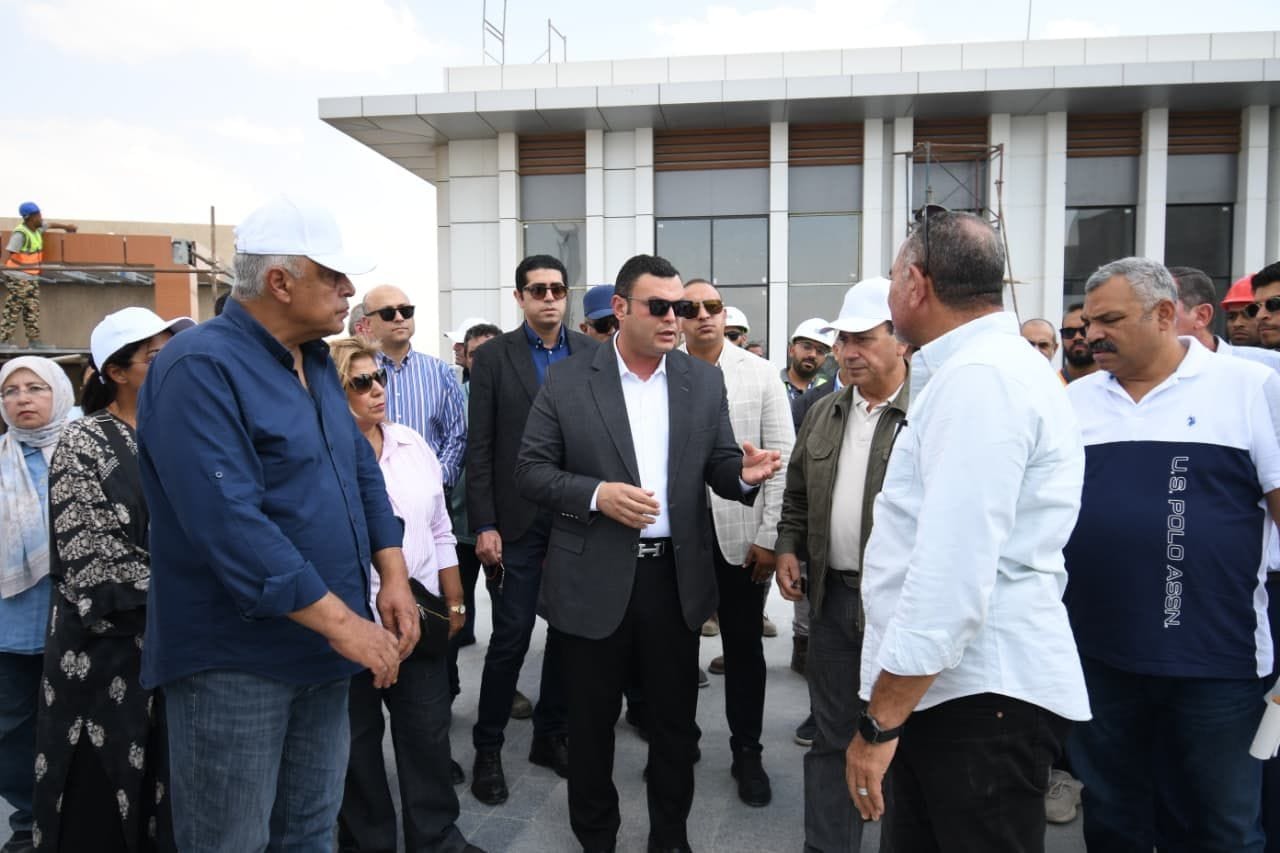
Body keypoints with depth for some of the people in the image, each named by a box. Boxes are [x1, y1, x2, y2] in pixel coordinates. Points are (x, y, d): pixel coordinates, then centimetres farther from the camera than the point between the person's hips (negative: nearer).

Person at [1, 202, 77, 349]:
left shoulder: (37, 228, 8)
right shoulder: (20, 233, -18)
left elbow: (49, 225, 30)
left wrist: (65, 226, 43)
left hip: (32, 277, 9)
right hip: (18, 278, -9)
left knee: (32, 310, 11)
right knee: (13, 310, -6)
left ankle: (34, 340, 17)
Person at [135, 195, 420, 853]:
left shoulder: (314, 360, 9)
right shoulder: (200, 367, -19)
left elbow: (360, 468, 14)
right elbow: (229, 522, -27)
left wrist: (393, 577, 1)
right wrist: (343, 621, -25)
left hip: (318, 650, 8)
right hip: (235, 662, -8)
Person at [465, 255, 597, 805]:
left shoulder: (591, 355, 4)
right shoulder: (493, 357, 0)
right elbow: (480, 449, -3)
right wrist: (483, 525, -8)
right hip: (518, 521, -2)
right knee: (511, 635, 1)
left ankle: (551, 735, 29)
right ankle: (488, 749, 18)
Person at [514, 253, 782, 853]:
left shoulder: (704, 382, 4)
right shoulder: (567, 381, -5)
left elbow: (718, 467, 6)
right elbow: (530, 471, -4)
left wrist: (743, 473, -17)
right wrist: (597, 494, -19)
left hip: (676, 577, 3)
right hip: (595, 581, -2)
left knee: (675, 720, 15)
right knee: (592, 720, 13)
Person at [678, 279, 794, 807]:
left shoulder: (759, 374, 1)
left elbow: (782, 459, -1)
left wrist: (770, 536, -6)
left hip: (740, 535, 0)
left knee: (744, 646, 10)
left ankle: (747, 752, 26)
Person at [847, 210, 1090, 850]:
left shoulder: (978, 377, -18)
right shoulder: (986, 366, 16)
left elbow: (953, 575, -25)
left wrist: (880, 722, -20)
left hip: (982, 700, -9)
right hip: (941, 689, 9)